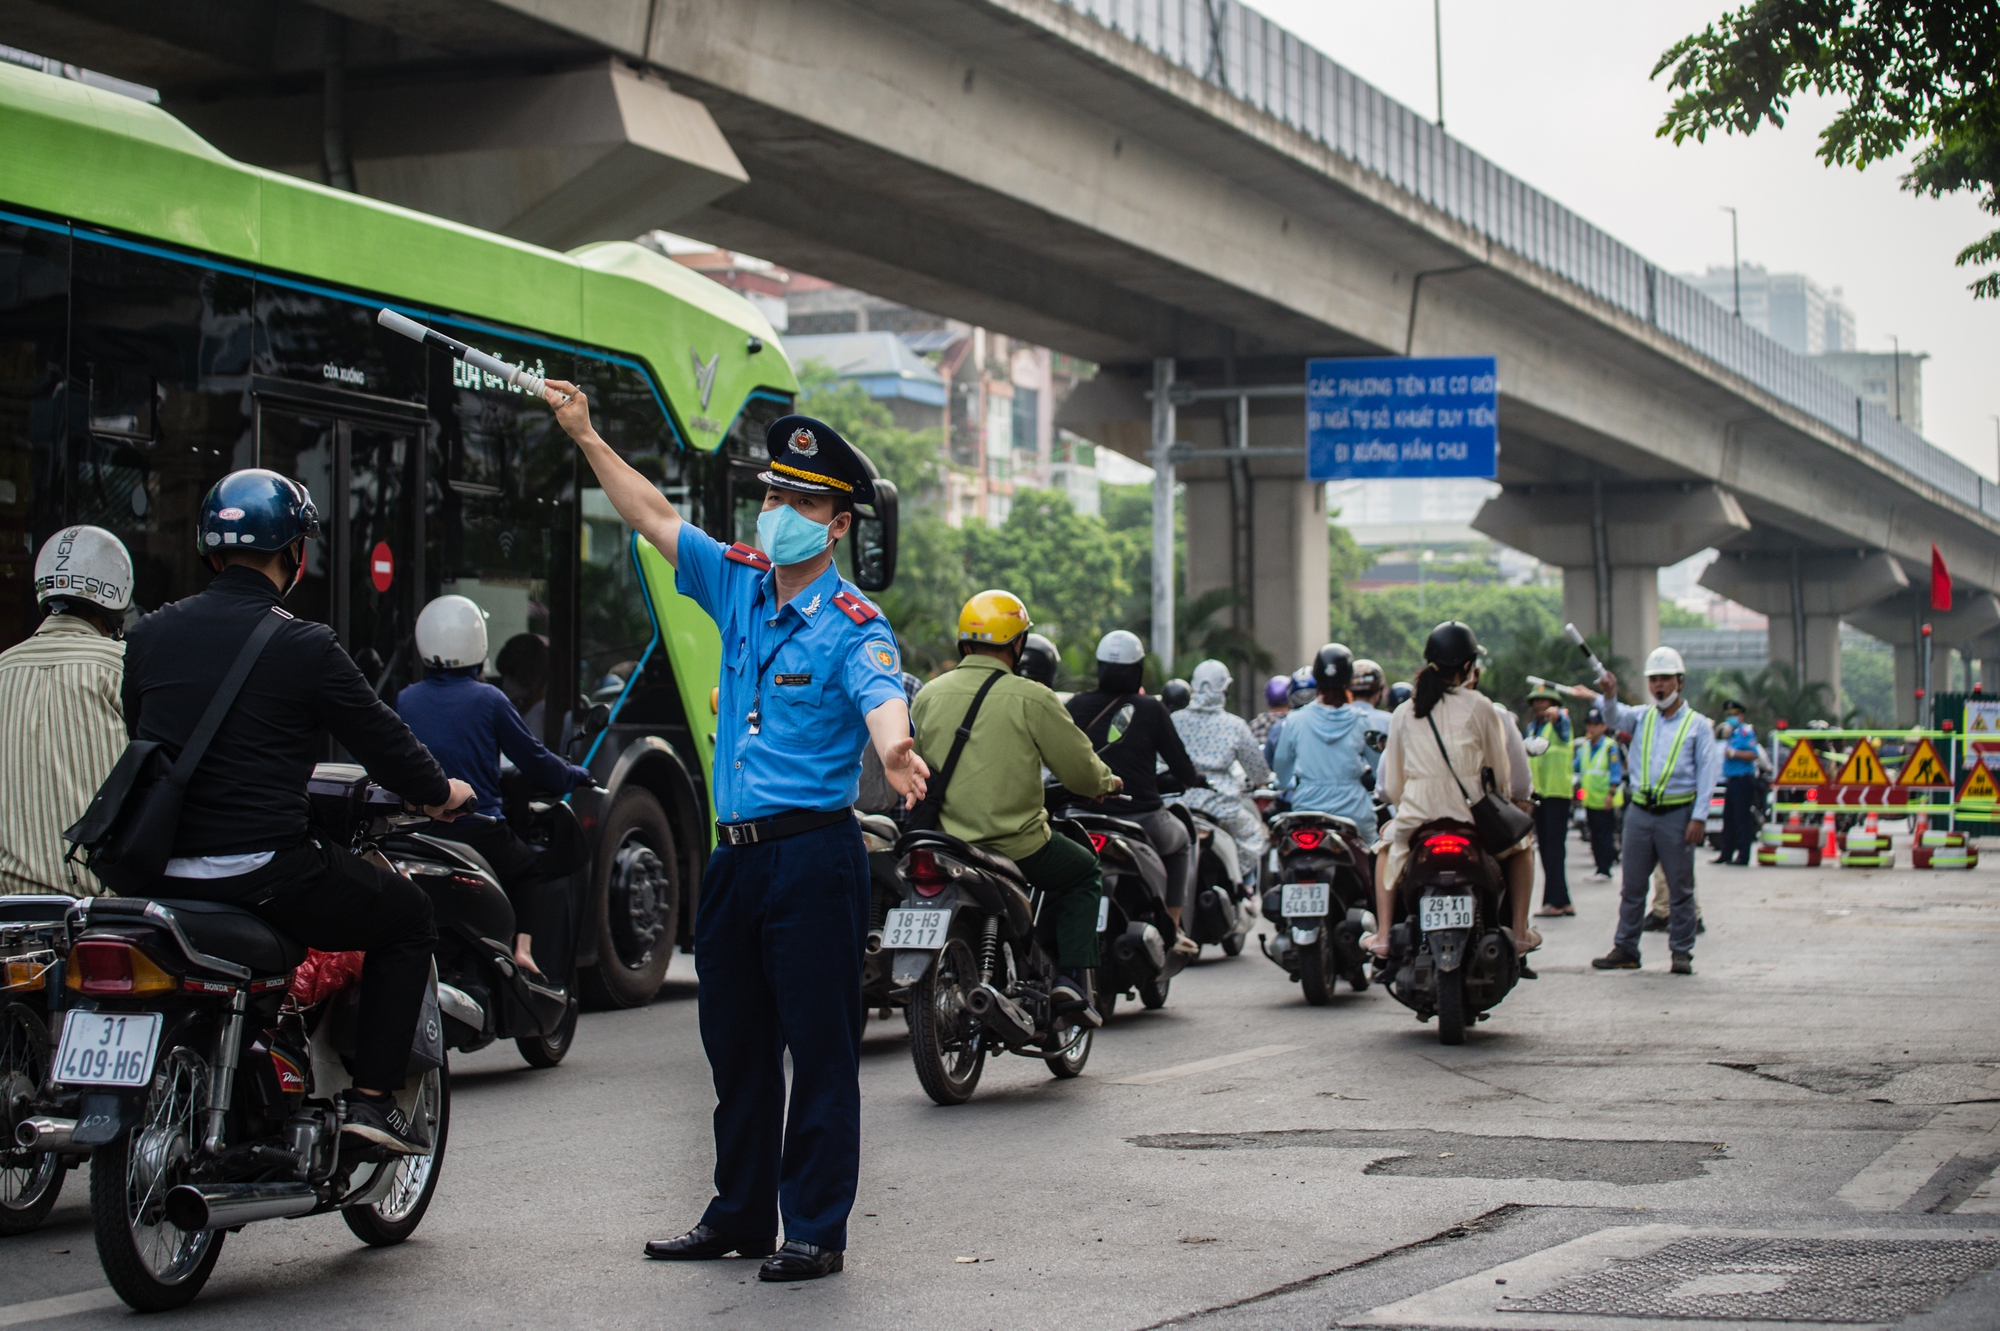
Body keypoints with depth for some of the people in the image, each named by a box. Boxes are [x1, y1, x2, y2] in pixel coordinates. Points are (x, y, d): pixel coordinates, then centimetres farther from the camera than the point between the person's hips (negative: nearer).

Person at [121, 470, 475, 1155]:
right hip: (264, 874, -6)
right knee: (407, 914, 14)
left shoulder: (148, 635, 7)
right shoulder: (304, 647, -9)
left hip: (158, 871, 6)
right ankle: (372, 1095, 6)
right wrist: (440, 791, 21)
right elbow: (380, 739, 0)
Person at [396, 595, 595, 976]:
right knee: (531, 867, 22)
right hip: (479, 836, -3)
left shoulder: (405, 700, 5)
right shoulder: (488, 700, -5)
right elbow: (534, 760, 1)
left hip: (417, 833, 3)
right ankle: (524, 947, 3)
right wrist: (576, 775, 20)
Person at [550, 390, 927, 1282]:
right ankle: (740, 1216, 25)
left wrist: (894, 750, -51)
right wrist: (585, 437, 16)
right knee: (735, 1043, 14)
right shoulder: (738, 584, 11)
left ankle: (816, 1229, 4)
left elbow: (882, 696, -29)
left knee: (819, 1047, -3)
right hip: (735, 852, 7)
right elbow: (654, 519, 19)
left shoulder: (852, 624, -10)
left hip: (814, 851, -7)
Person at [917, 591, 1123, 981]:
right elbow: (1080, 770, -4)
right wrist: (1107, 781, 19)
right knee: (1085, 874, 21)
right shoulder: (1031, 699, -10)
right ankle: (1073, 976, 6)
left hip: (947, 845, 4)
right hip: (1018, 846, -4)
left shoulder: (928, 696, 4)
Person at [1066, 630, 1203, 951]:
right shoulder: (1151, 709, -4)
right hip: (1142, 817, -1)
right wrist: (1195, 779, 21)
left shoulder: (1078, 706, 0)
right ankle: (1172, 928, 24)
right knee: (1182, 842, 31)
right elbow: (1181, 768, -2)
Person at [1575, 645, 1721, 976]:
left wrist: (1699, 817, -10)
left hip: (1678, 814, -3)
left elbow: (1707, 772, 0)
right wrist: (1609, 694, -33)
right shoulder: (1641, 717, 12)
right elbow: (1616, 714, -9)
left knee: (1680, 888, 1)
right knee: (1632, 886, 6)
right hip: (1640, 812, 3)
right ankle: (1625, 949, 12)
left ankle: (1681, 952, 7)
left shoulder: (1697, 724, 4)